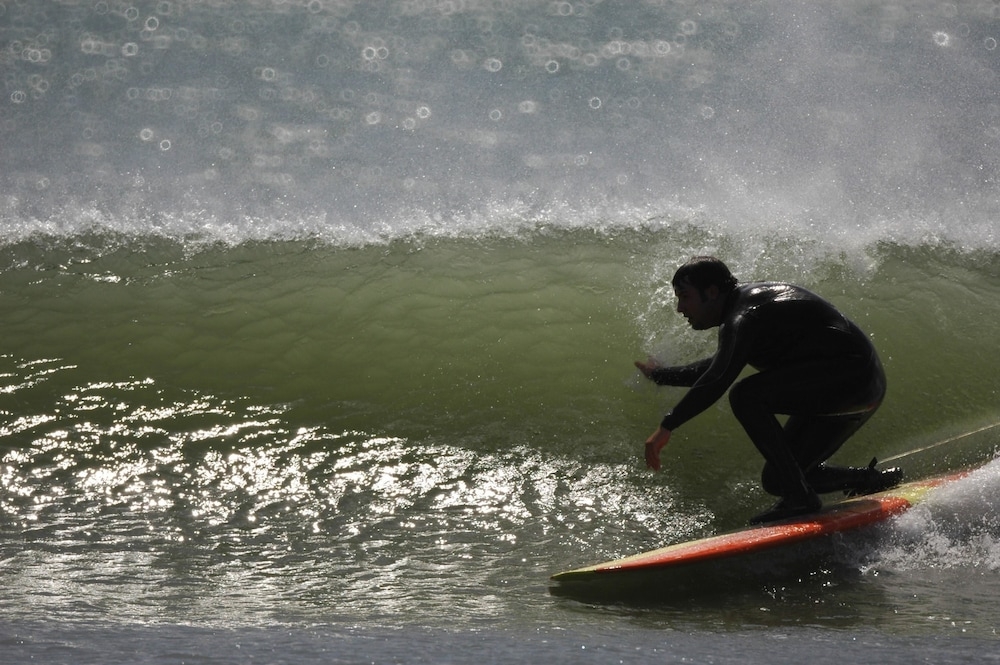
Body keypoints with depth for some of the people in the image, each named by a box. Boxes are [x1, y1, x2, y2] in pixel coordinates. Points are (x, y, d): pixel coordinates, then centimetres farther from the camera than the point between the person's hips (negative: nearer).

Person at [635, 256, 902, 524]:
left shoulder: (745, 317, -17)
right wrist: (661, 375, 37)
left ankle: (799, 497, -19)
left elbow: (718, 380, -30)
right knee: (776, 480, 9)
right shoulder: (746, 301, 14)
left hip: (855, 376, -10)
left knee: (746, 396, -22)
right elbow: (718, 366, 32)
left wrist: (667, 426, -30)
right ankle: (875, 480, 15)